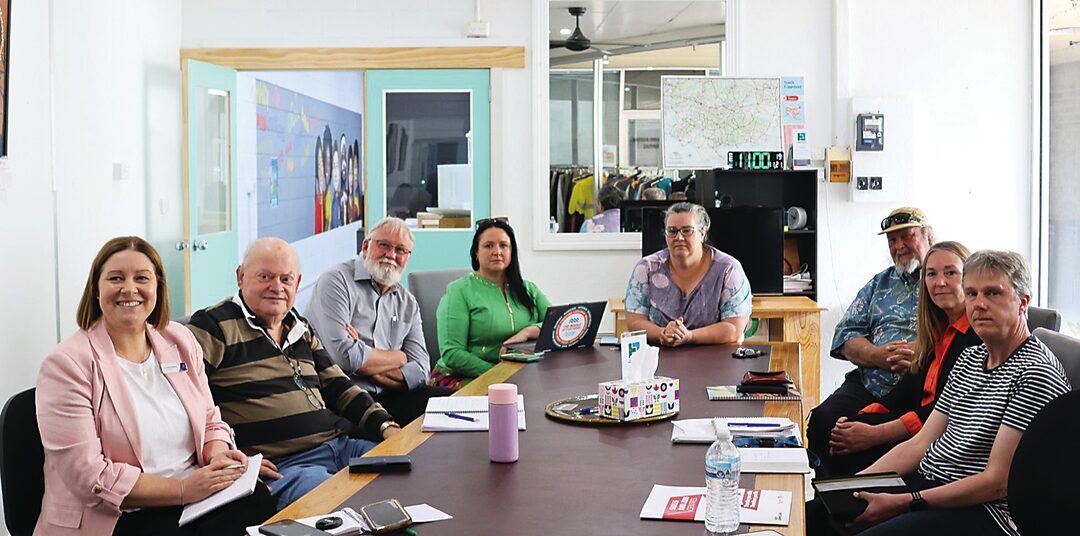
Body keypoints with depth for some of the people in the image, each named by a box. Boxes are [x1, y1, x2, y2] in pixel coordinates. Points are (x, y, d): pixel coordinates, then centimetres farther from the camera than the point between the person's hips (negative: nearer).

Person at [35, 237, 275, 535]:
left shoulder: (180, 341, 10)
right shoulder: (67, 364, -8)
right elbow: (88, 477, -14)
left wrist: (218, 455, -7)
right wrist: (183, 489, -19)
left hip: (196, 499, 6)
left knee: (258, 501, -24)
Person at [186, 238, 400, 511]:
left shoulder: (301, 329, 23)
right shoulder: (213, 327, 0)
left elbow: (338, 388, 25)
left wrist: (386, 427, 9)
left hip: (341, 446, 8)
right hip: (277, 467, -8)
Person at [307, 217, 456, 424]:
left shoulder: (408, 303, 18)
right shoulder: (337, 281, -2)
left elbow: (420, 371, 6)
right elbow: (342, 356, -16)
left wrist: (367, 364, -11)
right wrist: (398, 358, 0)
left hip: (387, 398, 7)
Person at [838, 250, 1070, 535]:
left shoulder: (1035, 373, -13)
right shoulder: (969, 358, 15)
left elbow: (998, 483, -17)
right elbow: (920, 444, 12)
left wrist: (904, 503, -21)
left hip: (983, 510, -8)